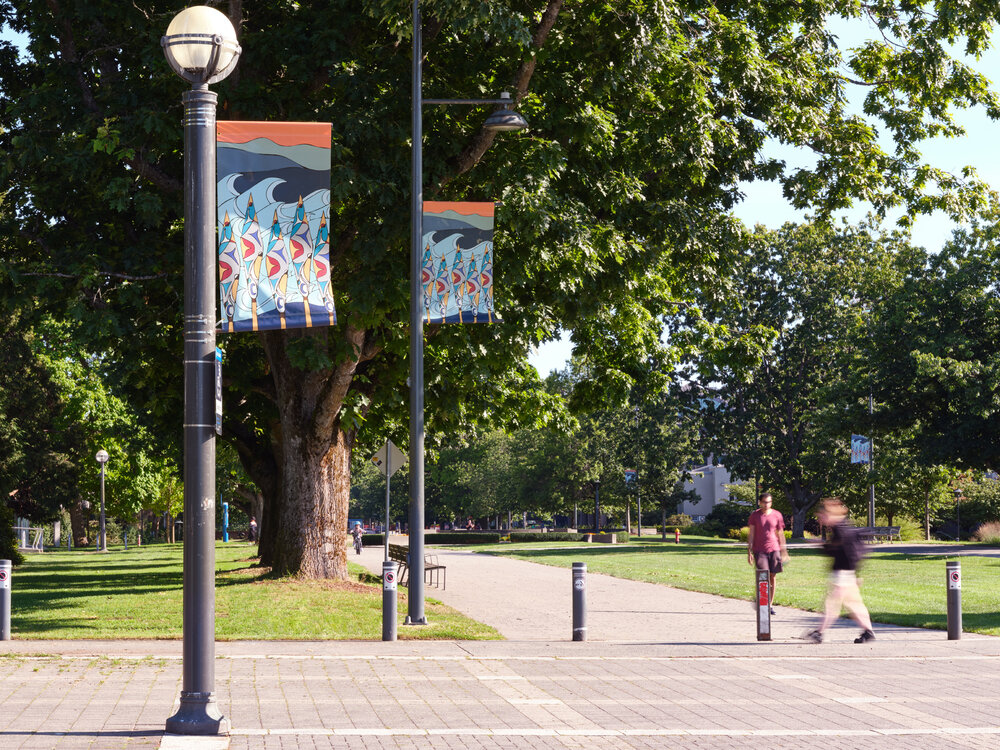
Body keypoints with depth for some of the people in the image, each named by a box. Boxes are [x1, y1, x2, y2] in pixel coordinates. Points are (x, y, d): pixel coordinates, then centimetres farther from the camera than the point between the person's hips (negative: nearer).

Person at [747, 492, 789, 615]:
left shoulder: (777, 515, 6)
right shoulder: (755, 515, 2)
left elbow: (780, 534, 12)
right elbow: (751, 534, 2)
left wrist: (783, 552, 11)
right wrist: (749, 552, -4)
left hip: (773, 549, 2)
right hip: (759, 550, -2)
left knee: (772, 577, 2)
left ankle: (770, 604, 10)